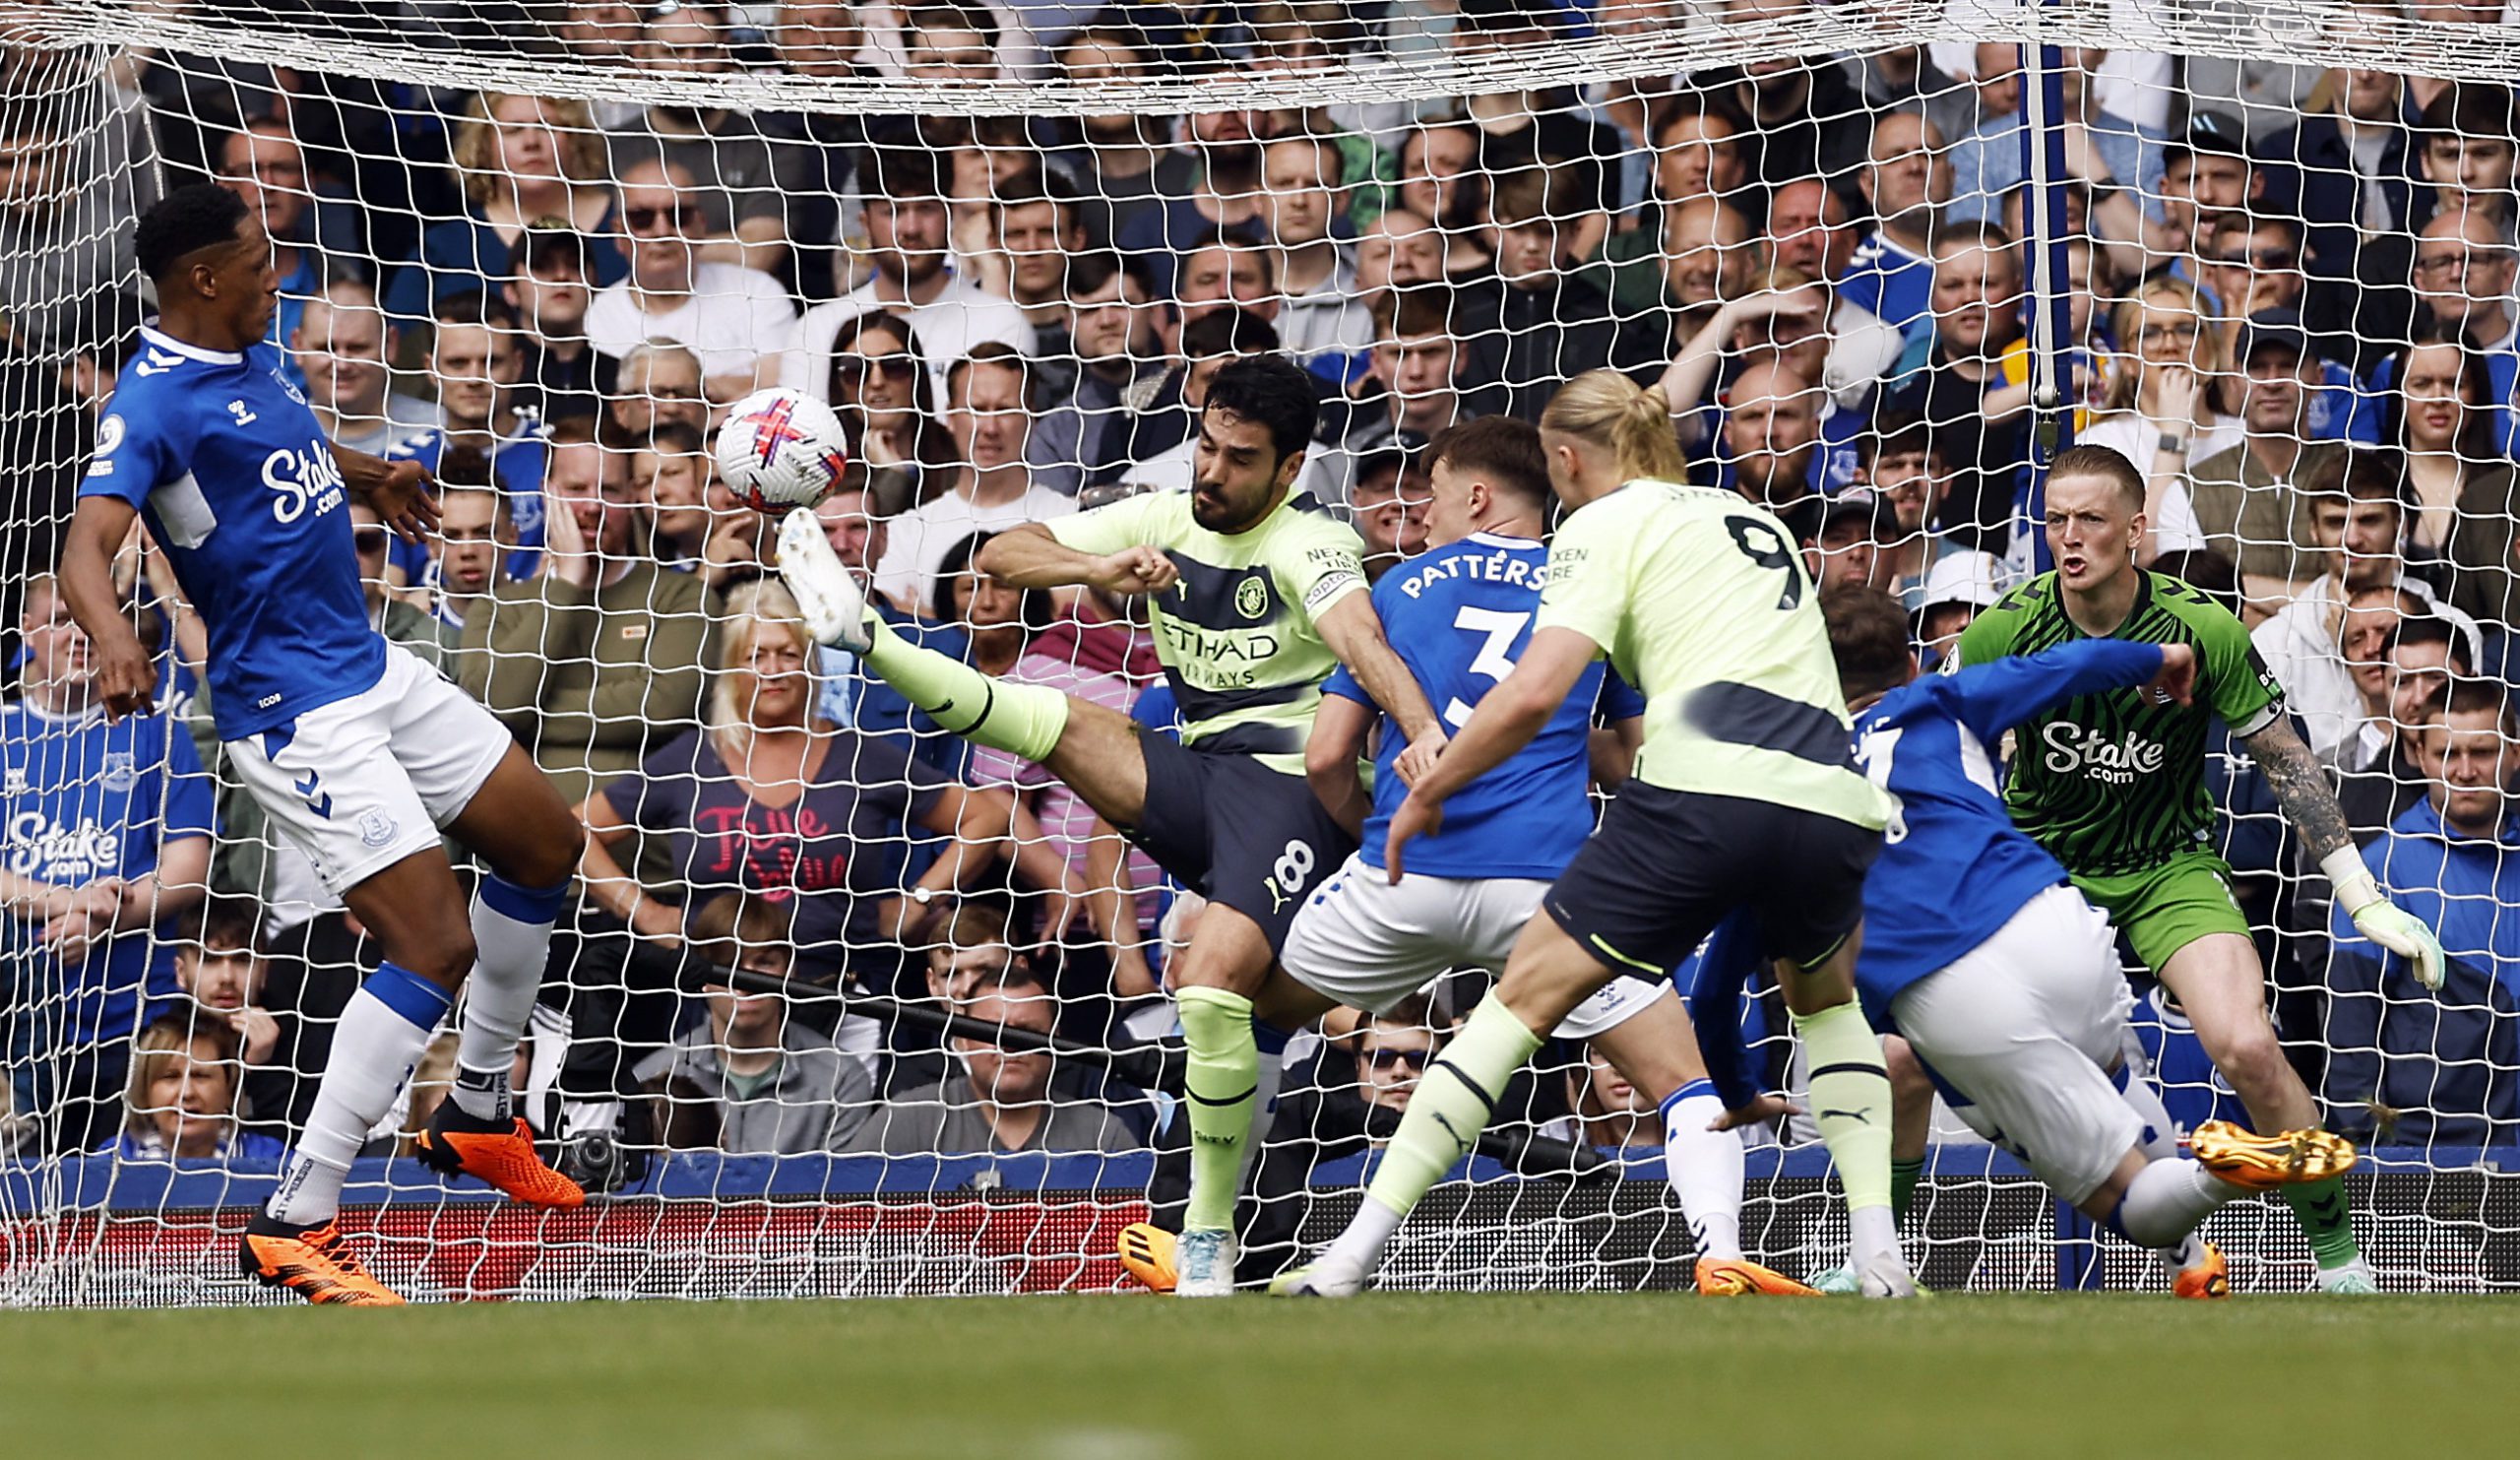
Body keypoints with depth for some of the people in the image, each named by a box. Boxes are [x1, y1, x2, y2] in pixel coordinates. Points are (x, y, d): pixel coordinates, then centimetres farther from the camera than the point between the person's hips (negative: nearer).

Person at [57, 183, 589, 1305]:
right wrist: (114, 641, -55)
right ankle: (292, 1229, -14)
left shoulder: (251, 359, 7)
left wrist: (363, 474, 40)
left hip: (372, 666, 10)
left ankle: (477, 1111, 36)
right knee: (436, 945, -17)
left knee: (542, 843, 19)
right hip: (297, 713, -10)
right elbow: (86, 548, -36)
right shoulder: (154, 403, -21)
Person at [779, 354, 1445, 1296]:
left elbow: (1359, 637, -30)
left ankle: (1210, 1238, -14)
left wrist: (1424, 732, -48)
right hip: (1192, 782, 6)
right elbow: (1001, 556, 5)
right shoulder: (1162, 521, 10)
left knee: (1212, 985, -25)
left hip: (1292, 790, -6)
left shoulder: (1309, 545, -9)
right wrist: (1100, 568, -16)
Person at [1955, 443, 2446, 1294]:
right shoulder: (2005, 633, -14)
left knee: (2248, 1050, -25)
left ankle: (2338, 1255, -6)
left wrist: (2364, 900, -6)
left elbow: (2284, 760, -4)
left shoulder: (2203, 631, -15)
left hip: (2169, 866, -1)